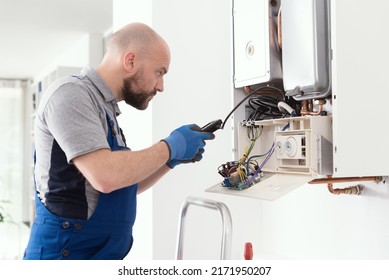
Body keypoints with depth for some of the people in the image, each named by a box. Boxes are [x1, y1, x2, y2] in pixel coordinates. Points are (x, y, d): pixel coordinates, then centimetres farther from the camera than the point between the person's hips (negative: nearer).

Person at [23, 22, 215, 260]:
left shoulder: (106, 108, 12)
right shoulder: (71, 93, -15)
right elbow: (105, 177, -27)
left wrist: (171, 160, 4)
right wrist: (170, 146, -15)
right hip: (66, 252, -9)